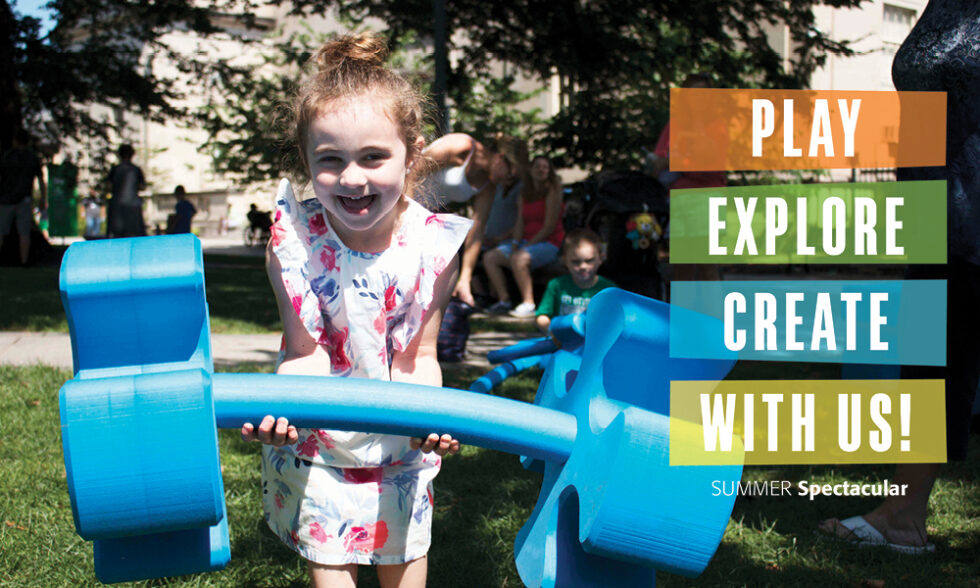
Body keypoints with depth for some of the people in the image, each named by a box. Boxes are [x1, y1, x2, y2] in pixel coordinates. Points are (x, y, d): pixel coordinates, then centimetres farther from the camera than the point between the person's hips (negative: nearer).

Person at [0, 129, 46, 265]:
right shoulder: (34, 158, 4)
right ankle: (24, 262, -1)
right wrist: (43, 200, 12)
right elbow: (41, 180, 6)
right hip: (25, 200, 2)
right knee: (24, 233, 2)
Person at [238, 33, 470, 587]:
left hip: (399, 436, 1)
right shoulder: (294, 239, -20)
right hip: (317, 437, -1)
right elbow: (307, 352, -17)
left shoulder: (432, 245, -18)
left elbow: (417, 358, -12)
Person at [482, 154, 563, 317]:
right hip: (526, 241, 8)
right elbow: (519, 223, 8)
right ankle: (504, 300, -6)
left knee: (518, 259, -35)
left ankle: (528, 304, -29)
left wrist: (527, 245, -16)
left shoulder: (552, 191, -8)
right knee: (489, 257, -6)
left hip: (549, 243, -8)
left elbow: (550, 226, -14)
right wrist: (514, 245, -10)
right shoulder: (524, 193, 13)